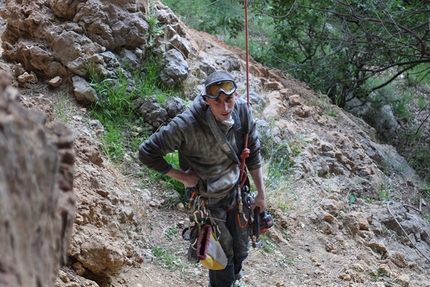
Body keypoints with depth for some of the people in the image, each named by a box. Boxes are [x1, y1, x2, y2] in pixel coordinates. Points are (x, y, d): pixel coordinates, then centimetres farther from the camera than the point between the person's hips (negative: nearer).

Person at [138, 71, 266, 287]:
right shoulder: (187, 125, -34)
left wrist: (261, 192, 1)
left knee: (241, 249, 23)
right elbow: (146, 153, -24)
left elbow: (253, 153, -4)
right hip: (208, 200, -4)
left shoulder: (242, 110, -20)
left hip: (235, 192, 5)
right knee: (223, 254, 13)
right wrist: (182, 176, -19)